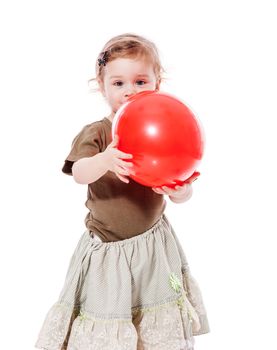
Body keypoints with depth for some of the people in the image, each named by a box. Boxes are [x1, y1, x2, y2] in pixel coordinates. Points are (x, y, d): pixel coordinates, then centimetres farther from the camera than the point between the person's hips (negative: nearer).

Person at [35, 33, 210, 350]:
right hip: (107, 249, -2)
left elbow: (182, 190, -4)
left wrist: (179, 191, -29)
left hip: (153, 245, 2)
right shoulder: (96, 133, -8)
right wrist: (105, 160, -48)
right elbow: (79, 174, -26)